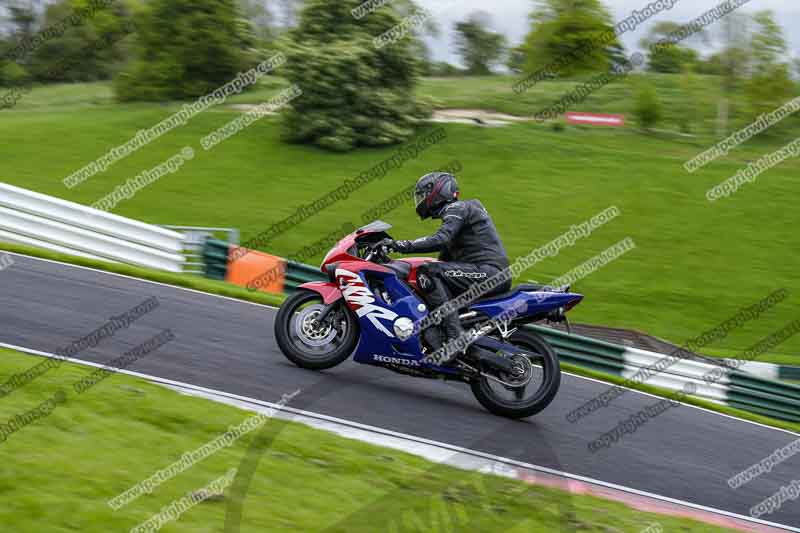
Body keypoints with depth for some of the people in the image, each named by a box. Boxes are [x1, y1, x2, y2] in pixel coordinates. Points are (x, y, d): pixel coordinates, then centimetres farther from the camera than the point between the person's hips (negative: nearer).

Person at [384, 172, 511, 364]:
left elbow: (440, 240, -23)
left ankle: (454, 335, -28)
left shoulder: (457, 208, -5)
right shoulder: (453, 212, 26)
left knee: (427, 273, -21)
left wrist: (403, 245, -24)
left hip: (489, 272, -10)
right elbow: (445, 256, 29)